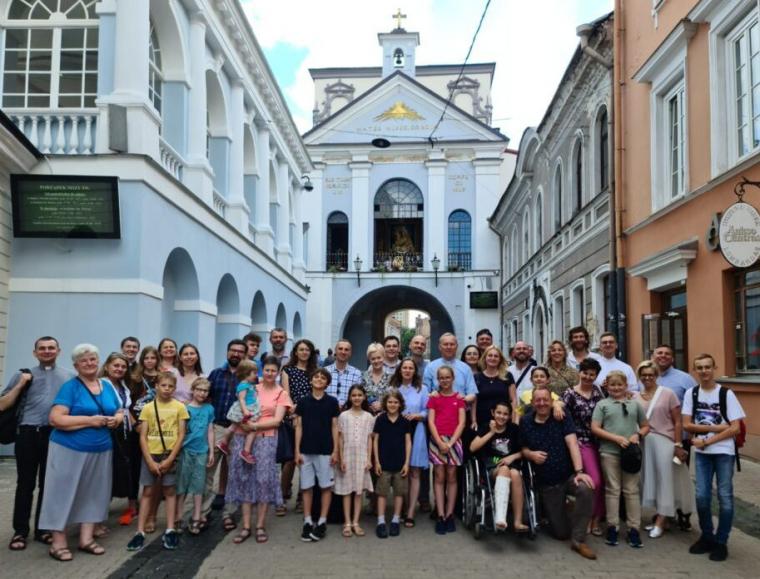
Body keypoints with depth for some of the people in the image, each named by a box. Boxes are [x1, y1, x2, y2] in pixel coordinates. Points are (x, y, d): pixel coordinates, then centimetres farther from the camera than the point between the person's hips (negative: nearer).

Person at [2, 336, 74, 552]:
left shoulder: (70, 376, 8)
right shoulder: (23, 375, 9)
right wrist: (21, 384, -6)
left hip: (56, 435, 1)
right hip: (28, 434, -1)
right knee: (25, 484, 3)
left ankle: (43, 528, 19)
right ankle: (20, 531, 11)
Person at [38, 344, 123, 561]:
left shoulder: (107, 387, 10)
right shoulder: (70, 387, -9)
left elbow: (119, 413, 18)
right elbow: (55, 419, -18)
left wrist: (116, 419, -6)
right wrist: (90, 420, -21)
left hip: (100, 450, 6)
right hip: (70, 450, -6)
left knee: (93, 493, 11)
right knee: (64, 493, 0)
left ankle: (86, 539, 21)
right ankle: (58, 543, 9)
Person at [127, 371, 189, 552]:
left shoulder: (179, 407, -1)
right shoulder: (148, 408, 2)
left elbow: (181, 435, -3)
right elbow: (142, 437, -1)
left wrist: (169, 459, -10)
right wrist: (150, 461, -10)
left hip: (169, 456, -1)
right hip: (150, 455, 1)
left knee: (169, 491, 5)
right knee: (148, 492, 3)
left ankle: (170, 531, 10)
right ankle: (140, 532, 6)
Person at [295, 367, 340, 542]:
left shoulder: (332, 402, 2)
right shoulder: (303, 402, 5)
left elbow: (334, 427, 3)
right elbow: (299, 427, 5)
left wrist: (335, 451, -3)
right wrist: (297, 451, 0)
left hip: (325, 451, -1)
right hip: (306, 451, 1)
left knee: (326, 486, 1)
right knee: (306, 487, 5)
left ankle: (322, 522, 10)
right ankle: (307, 522, 13)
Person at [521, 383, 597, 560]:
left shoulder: (562, 417, -6)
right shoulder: (525, 421, 0)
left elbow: (572, 443, -17)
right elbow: (523, 449, 10)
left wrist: (579, 471, -29)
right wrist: (531, 454, -13)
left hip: (569, 475, -1)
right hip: (546, 483, 1)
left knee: (586, 490, -36)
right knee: (561, 532, 2)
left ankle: (578, 539, -20)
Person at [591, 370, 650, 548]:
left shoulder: (635, 404, 11)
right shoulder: (602, 404, 3)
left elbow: (645, 426, 16)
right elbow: (595, 429, -3)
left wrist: (638, 435, -5)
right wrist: (616, 438, -13)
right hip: (609, 452, -2)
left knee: (631, 490, 5)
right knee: (613, 490, 5)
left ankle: (634, 528, 10)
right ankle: (612, 527, 12)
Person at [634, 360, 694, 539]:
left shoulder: (668, 394, -4)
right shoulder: (636, 397, 5)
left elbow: (677, 422, -5)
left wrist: (678, 445, -8)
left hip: (664, 441, -4)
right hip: (643, 443, 4)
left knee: (665, 479, -1)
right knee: (650, 479, 9)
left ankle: (660, 522, 3)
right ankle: (659, 515, 21)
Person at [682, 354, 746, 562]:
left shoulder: (726, 394, -5)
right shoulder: (691, 393, 1)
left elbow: (735, 428, -9)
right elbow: (687, 425, -1)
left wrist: (706, 440, -13)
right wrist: (715, 427, -12)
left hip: (724, 452, -2)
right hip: (701, 452, 2)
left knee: (725, 496, 2)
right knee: (702, 496, 2)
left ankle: (721, 542, 14)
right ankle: (707, 537, 20)